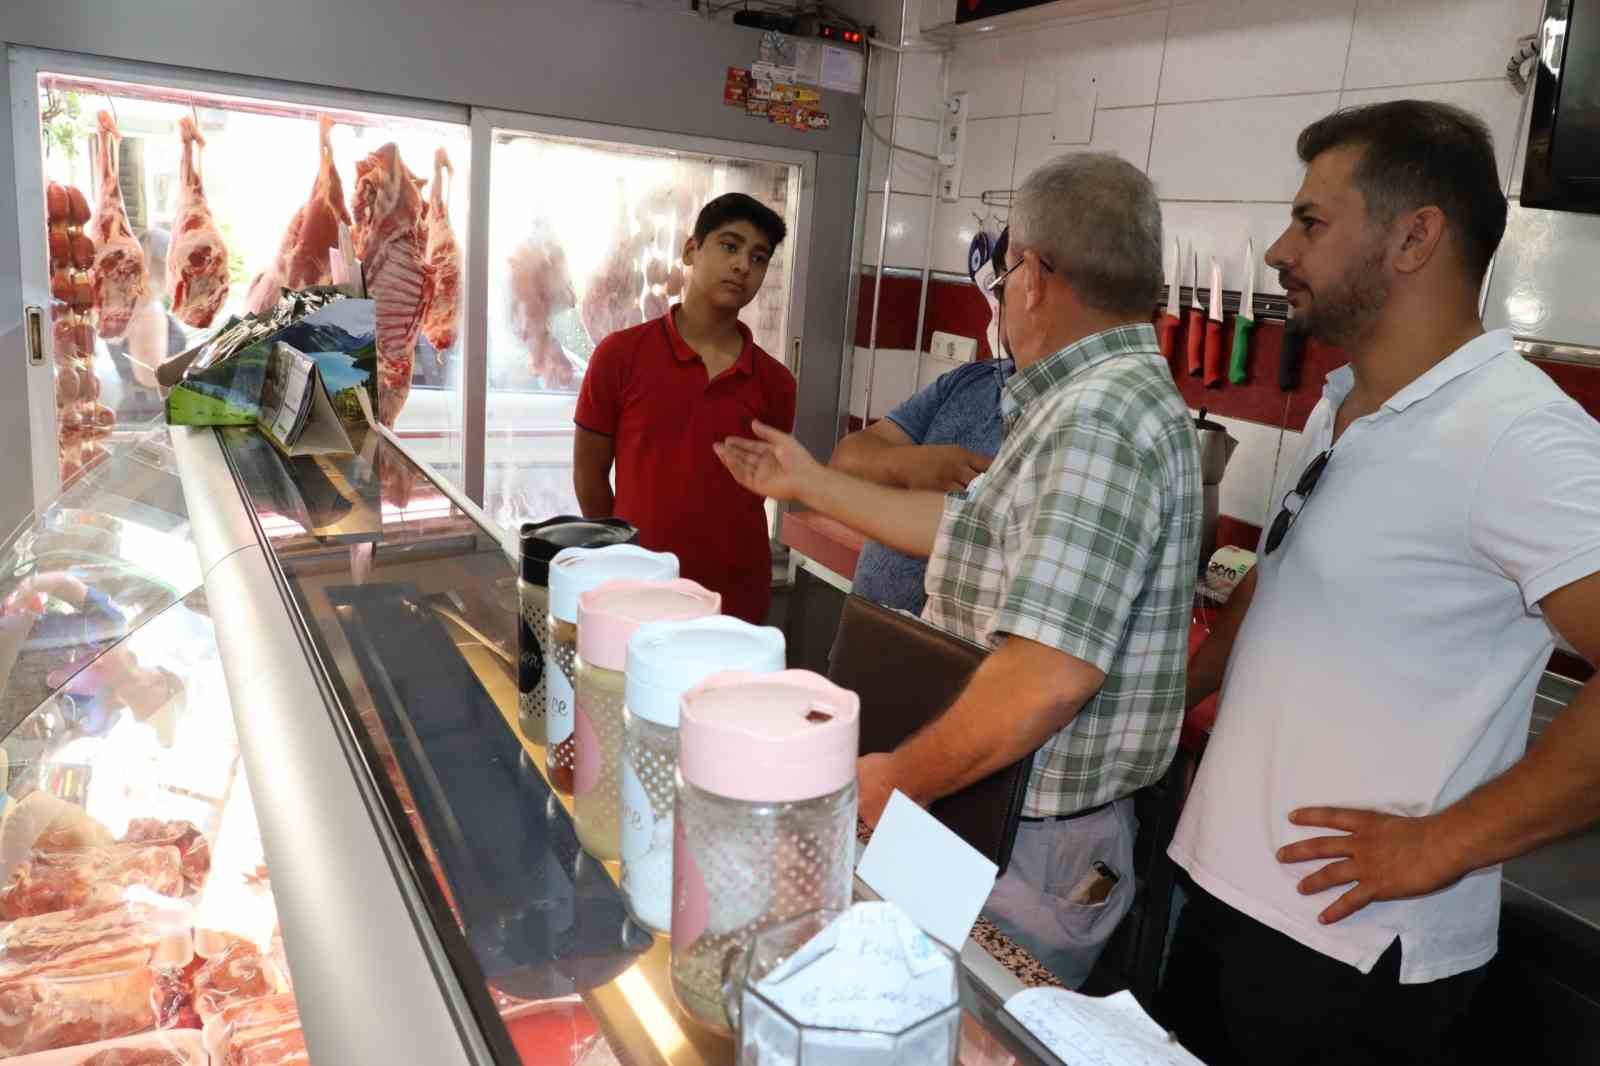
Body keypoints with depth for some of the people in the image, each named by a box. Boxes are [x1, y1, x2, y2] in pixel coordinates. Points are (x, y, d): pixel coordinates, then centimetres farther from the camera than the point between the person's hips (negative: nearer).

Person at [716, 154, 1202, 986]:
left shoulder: (1100, 418, -23)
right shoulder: (1104, 398, 12)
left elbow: (1048, 675, -31)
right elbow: (972, 532, 18)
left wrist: (896, 783, -19)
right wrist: (808, 483, 22)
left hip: (1033, 850, -9)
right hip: (997, 814, 10)